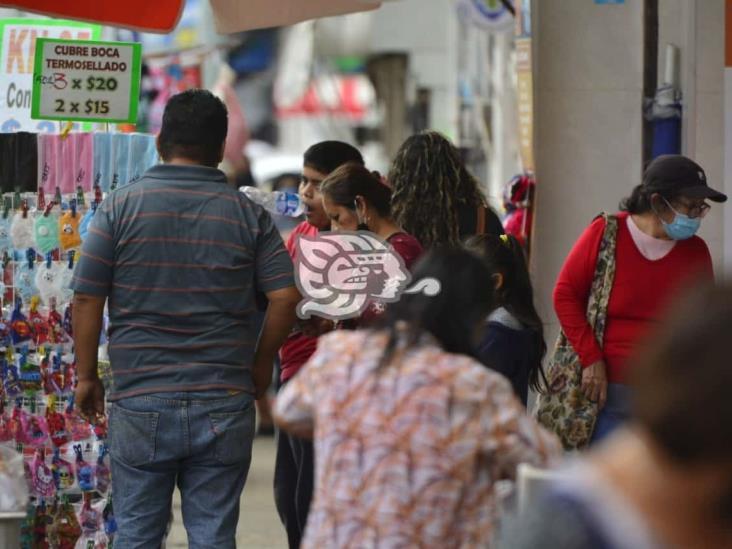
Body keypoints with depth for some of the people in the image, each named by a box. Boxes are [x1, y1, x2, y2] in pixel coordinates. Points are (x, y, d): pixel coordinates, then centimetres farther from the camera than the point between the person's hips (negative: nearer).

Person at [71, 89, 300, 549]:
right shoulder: (249, 215, 0)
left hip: (141, 403, -1)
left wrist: (87, 376, 8)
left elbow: (87, 299, -3)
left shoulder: (120, 207, -2)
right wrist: (261, 364, 10)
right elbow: (287, 296, -4)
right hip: (224, 404, 1)